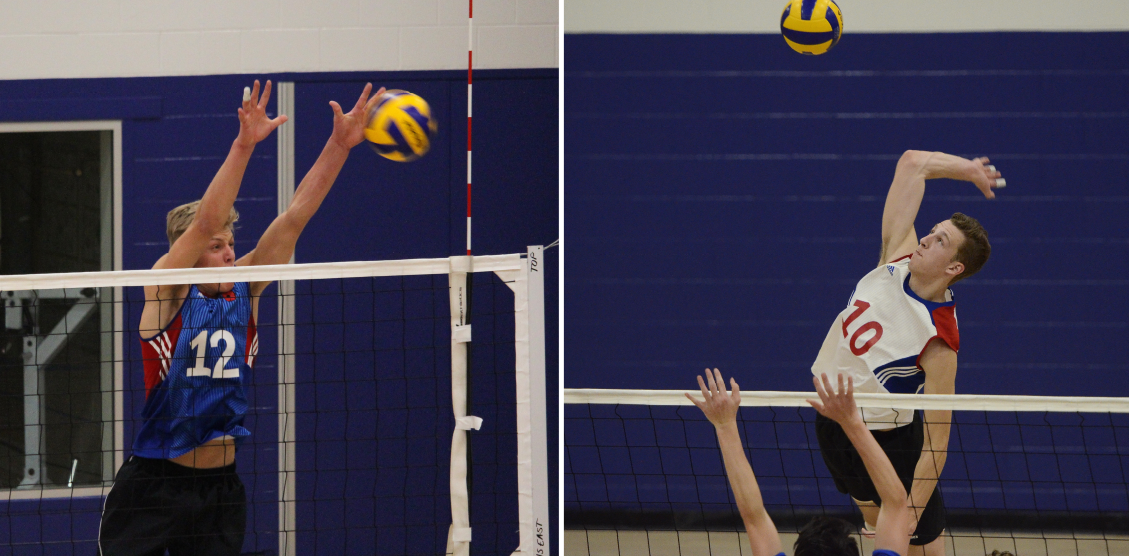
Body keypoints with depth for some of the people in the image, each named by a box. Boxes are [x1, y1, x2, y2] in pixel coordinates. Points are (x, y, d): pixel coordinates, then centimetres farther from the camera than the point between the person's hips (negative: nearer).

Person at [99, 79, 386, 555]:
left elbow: (294, 217, -1)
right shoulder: (168, 290, -7)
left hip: (220, 484, 4)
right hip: (154, 481, -4)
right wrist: (244, 145, -31)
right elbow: (206, 220, -21)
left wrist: (339, 145, -9)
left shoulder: (244, 290, 5)